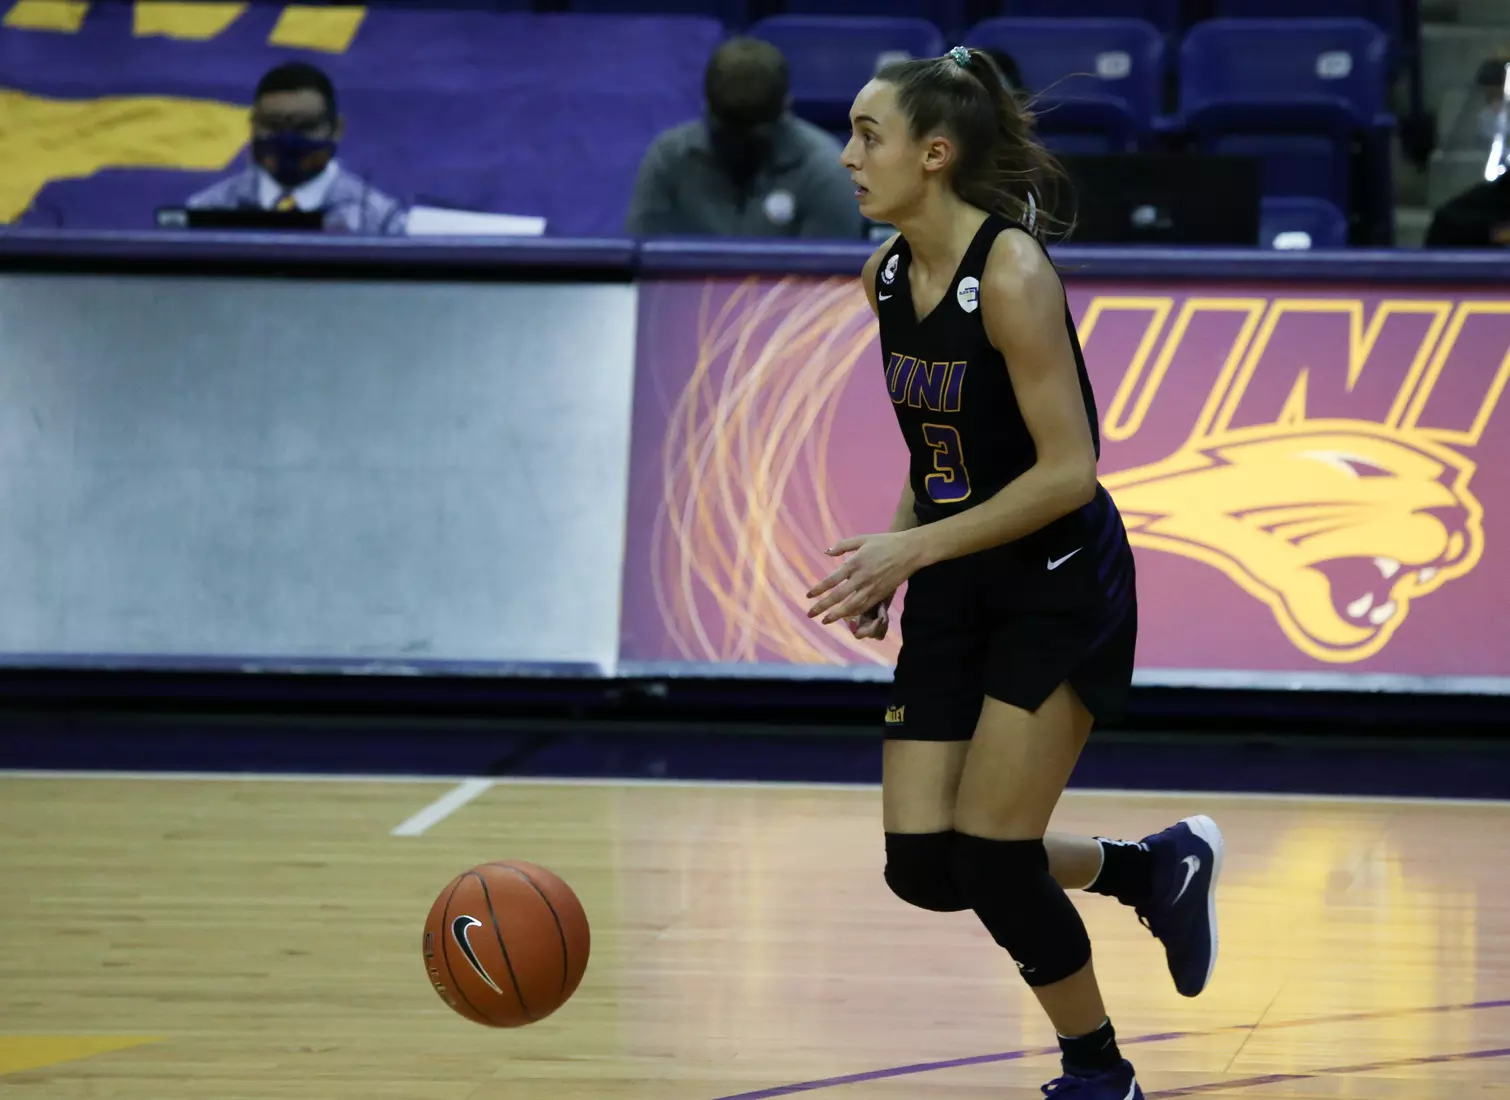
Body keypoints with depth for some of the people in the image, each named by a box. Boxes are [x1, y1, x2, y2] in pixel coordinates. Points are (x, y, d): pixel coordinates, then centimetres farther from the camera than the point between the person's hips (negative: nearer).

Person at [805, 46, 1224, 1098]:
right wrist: (894, 558, 2)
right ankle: (1156, 868, 26)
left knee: (991, 861, -8)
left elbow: (1068, 470, -23)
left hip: (1061, 588, -7)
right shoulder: (885, 277, 2)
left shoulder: (1011, 274, -22)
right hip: (957, 595, 7)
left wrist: (914, 546, -22)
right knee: (923, 868, 0)